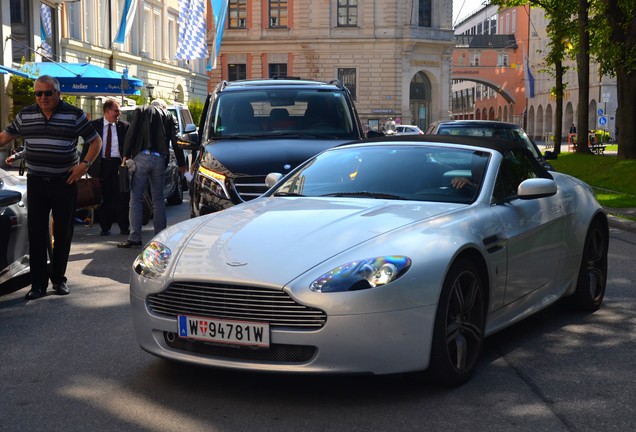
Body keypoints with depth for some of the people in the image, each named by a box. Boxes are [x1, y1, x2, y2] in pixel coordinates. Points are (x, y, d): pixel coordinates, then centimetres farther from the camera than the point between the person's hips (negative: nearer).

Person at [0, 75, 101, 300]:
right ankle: (38, 283, 6)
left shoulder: (74, 115, -3)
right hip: (36, 182, 2)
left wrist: (85, 164, -10)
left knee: (63, 233, 6)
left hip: (65, 182, -2)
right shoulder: (25, 115, 5)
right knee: (36, 234, 0)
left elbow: (96, 141, 2)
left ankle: (58, 279, 21)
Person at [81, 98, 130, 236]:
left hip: (118, 164, 0)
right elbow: (87, 145, 6)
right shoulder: (94, 125, 5)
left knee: (121, 197, -1)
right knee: (103, 198, 4)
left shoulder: (124, 126, 6)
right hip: (101, 166, 0)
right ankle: (105, 227, 13)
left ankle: (124, 227, 9)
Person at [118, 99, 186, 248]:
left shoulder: (141, 111, 9)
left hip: (142, 157, -2)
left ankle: (135, 237, -5)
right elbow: (176, 141, 11)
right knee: (158, 200, 9)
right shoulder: (169, 117, 13)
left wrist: (126, 155, 2)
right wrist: (181, 163, 18)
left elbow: (131, 134, 0)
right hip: (160, 160, 2)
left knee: (136, 198, -1)